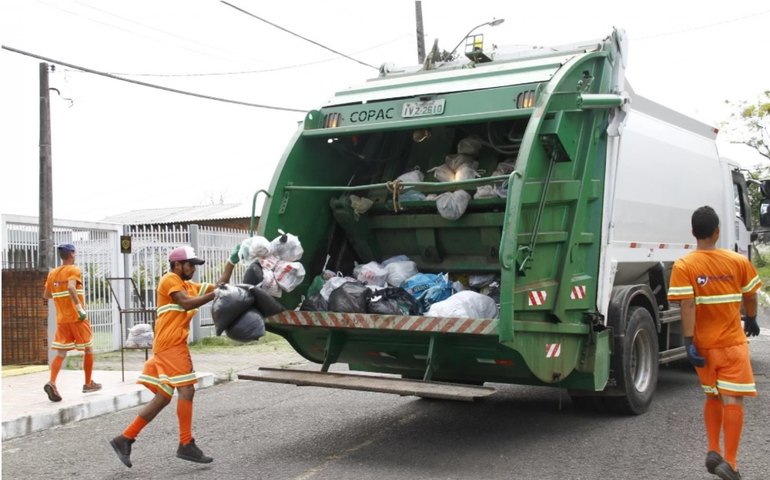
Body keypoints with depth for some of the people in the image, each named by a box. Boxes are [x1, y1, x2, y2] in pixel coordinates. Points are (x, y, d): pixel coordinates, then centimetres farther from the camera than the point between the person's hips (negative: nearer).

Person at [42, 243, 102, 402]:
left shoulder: (52, 273, 10)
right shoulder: (74, 270, -10)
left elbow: (46, 295, 17)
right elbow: (71, 288, -27)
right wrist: (80, 308, -29)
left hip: (61, 319, 5)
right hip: (77, 318, -5)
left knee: (61, 353, 2)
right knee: (88, 349, 11)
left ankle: (52, 382, -19)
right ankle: (88, 384, 17)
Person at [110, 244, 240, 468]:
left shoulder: (189, 286, 23)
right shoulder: (170, 280, -4)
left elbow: (218, 286, 21)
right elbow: (186, 303, -18)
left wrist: (231, 262, 15)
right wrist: (216, 294, -17)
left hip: (172, 346, 10)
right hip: (171, 344, -10)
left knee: (163, 397, 8)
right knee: (186, 390, -11)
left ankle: (125, 439, 10)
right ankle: (186, 445, -8)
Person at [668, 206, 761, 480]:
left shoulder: (683, 267, -10)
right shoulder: (739, 262, -4)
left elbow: (687, 306, -17)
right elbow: (750, 297, 8)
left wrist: (688, 342, -16)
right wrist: (751, 320, 26)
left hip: (703, 344, 1)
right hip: (732, 342, -1)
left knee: (712, 396, 18)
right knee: (732, 399, -2)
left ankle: (713, 451, 14)